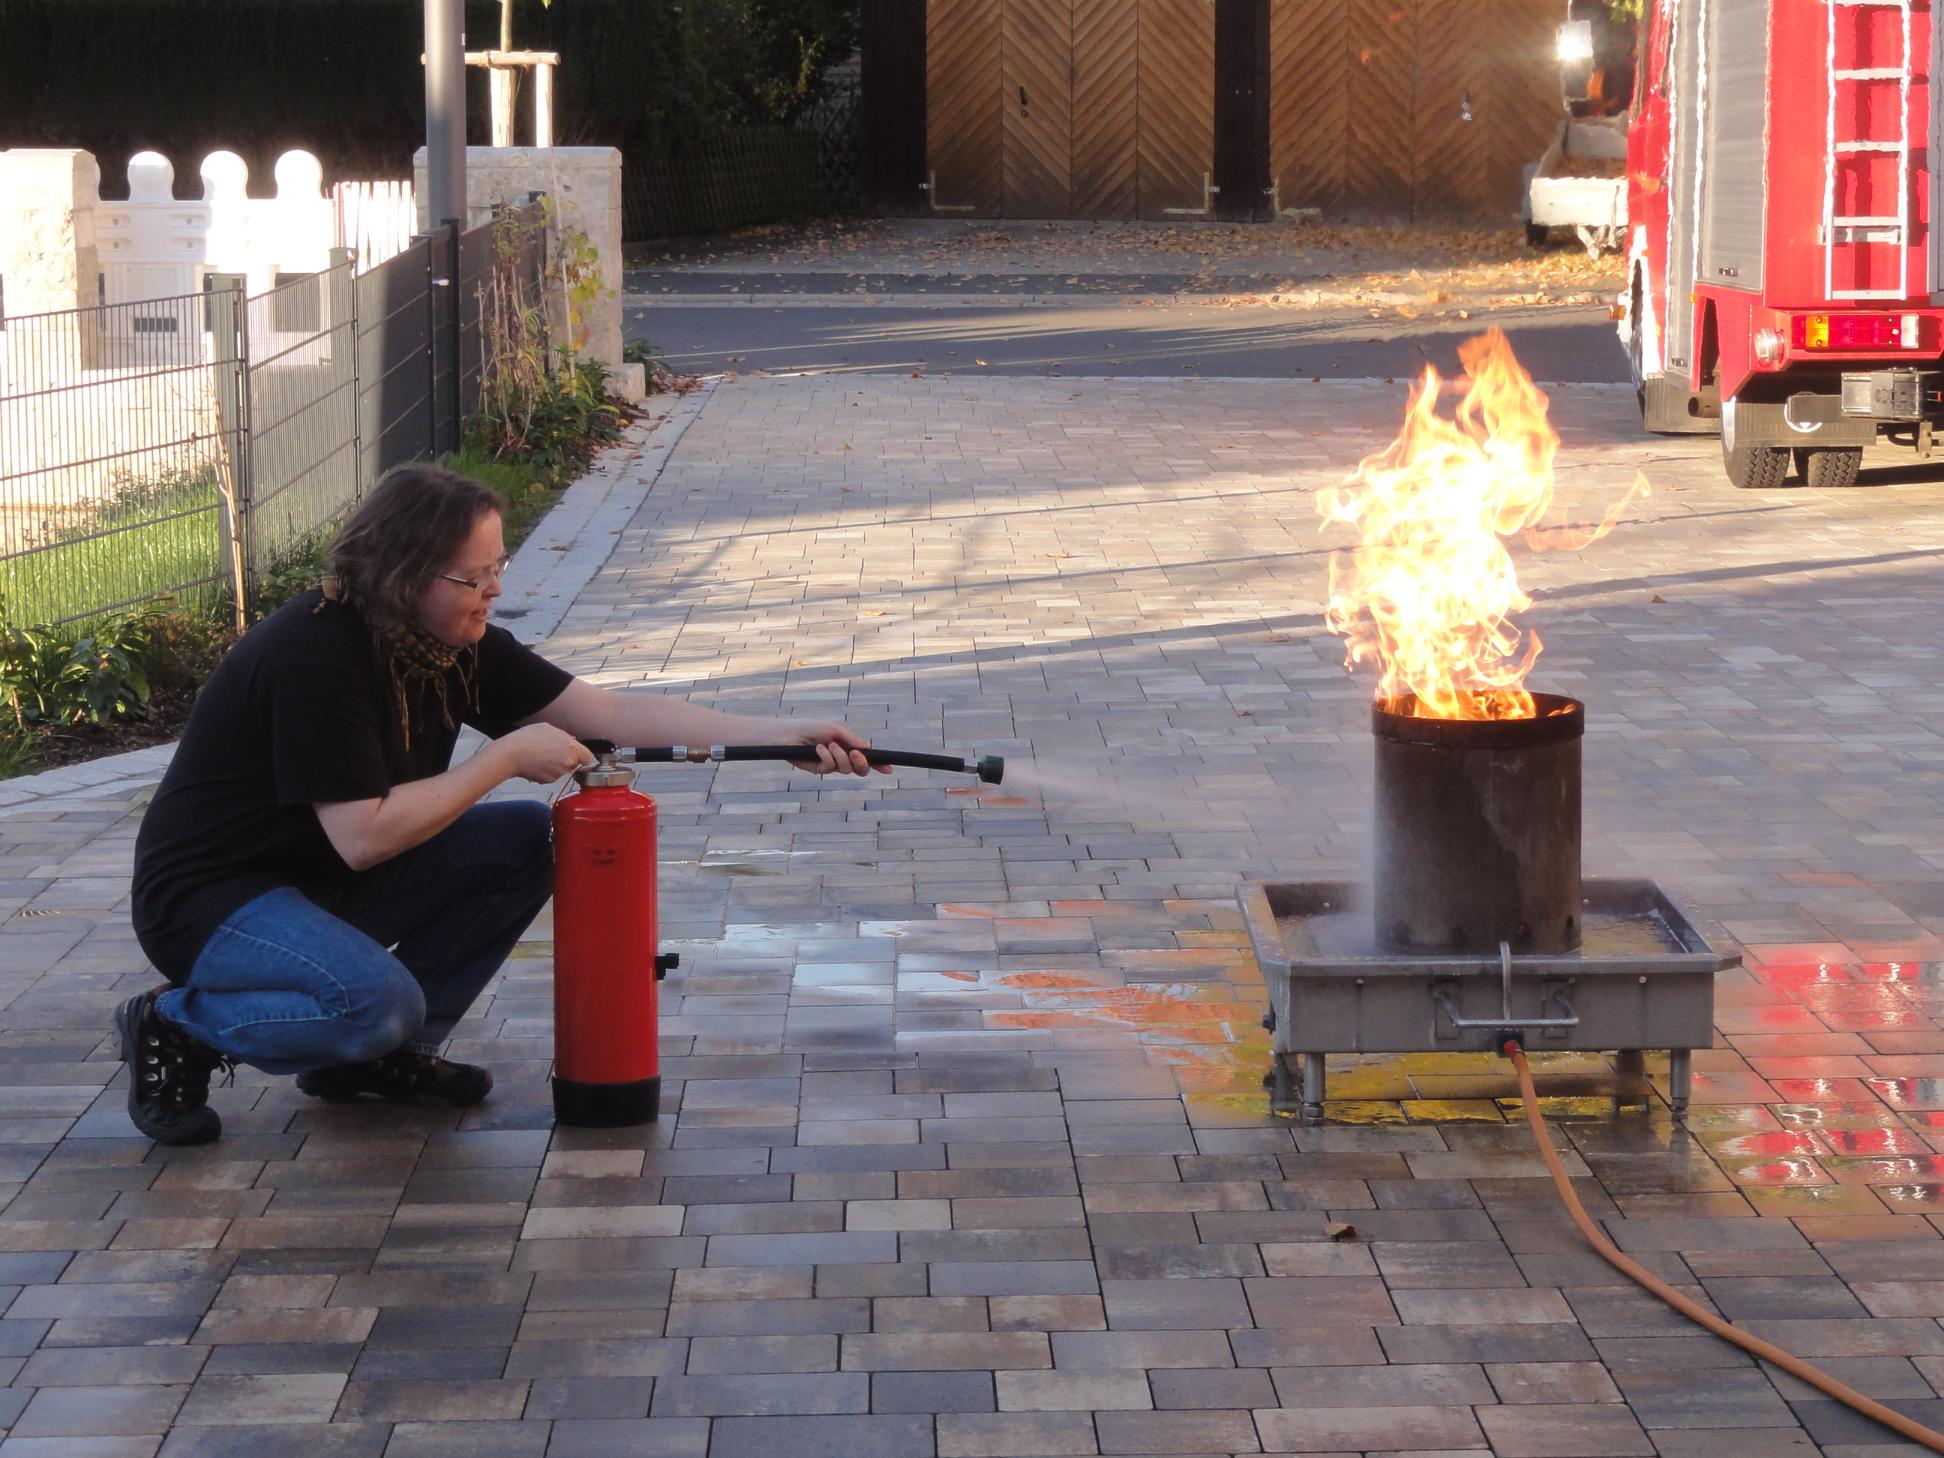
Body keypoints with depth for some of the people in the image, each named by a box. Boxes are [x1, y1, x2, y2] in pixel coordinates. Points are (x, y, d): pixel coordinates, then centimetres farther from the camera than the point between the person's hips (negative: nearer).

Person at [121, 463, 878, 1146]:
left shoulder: (458, 643, -3)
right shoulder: (317, 653, -28)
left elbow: (609, 709, -4)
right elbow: (363, 837, -31)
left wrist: (783, 735, -13)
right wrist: (508, 757, -23)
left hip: (328, 881, 9)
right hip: (211, 899, -9)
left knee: (530, 840, -3)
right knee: (378, 999, -34)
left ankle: (379, 1054, 3)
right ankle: (176, 1028, -6)